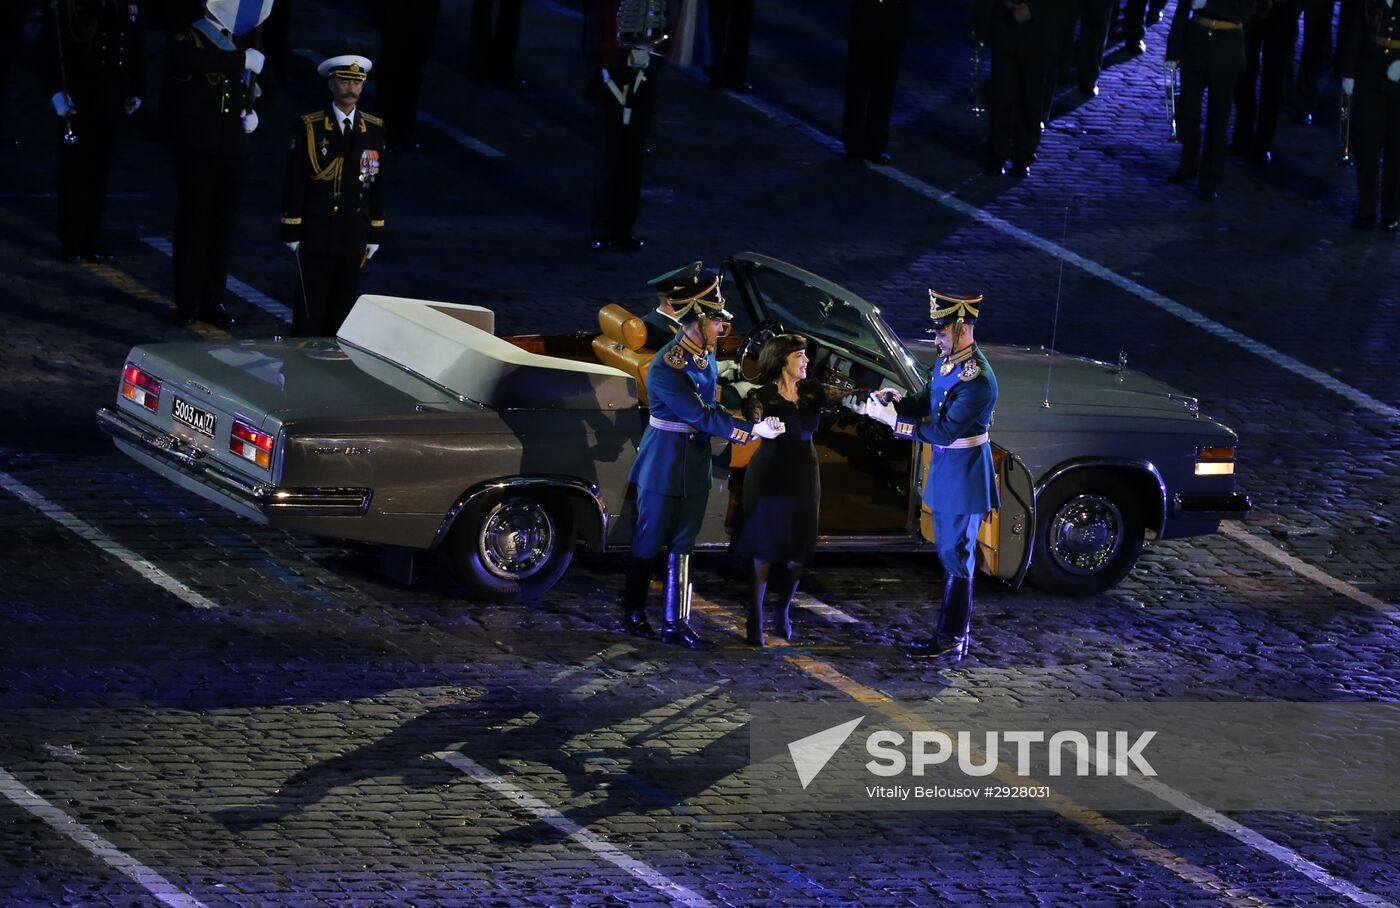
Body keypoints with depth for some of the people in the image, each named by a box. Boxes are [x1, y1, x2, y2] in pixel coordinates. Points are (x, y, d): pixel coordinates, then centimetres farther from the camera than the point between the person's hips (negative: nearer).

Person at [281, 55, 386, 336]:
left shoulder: (374, 130, 6)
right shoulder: (310, 127, -3)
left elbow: (378, 185, 9)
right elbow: (294, 183, -2)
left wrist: (375, 234, 7)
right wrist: (292, 231, -4)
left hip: (354, 237, 3)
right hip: (316, 236, -3)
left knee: (344, 312, 6)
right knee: (311, 308, -2)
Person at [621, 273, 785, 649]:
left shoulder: (706, 354, 3)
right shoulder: (666, 367, -23)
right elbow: (701, 416, -23)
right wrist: (752, 431, -22)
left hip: (695, 463, 7)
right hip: (664, 464, -7)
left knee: (683, 545, 7)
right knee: (648, 540, 6)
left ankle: (675, 622, 10)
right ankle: (634, 613, 21)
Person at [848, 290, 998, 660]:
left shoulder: (977, 379, -24)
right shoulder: (947, 360, 6)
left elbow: (944, 431, -25)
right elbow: (925, 405, 13)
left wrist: (893, 420, -23)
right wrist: (896, 400, -7)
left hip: (964, 475, -9)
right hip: (944, 470, 9)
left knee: (956, 556, -4)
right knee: (951, 554, 17)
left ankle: (950, 639, 1)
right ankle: (958, 627, 26)